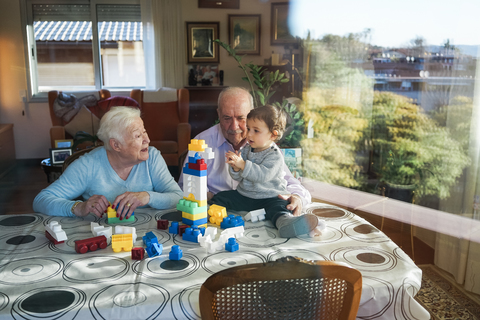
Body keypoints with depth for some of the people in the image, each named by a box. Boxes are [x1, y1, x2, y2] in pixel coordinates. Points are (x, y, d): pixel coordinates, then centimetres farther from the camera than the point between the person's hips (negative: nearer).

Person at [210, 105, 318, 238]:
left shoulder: (274, 155, -14)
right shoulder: (246, 150, 6)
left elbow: (263, 175, -30)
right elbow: (237, 178, 4)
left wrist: (242, 164, -34)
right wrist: (235, 168, -20)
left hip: (269, 197, -7)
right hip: (243, 195, 7)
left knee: (278, 207, -37)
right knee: (219, 197, -1)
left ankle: (285, 222, -64)